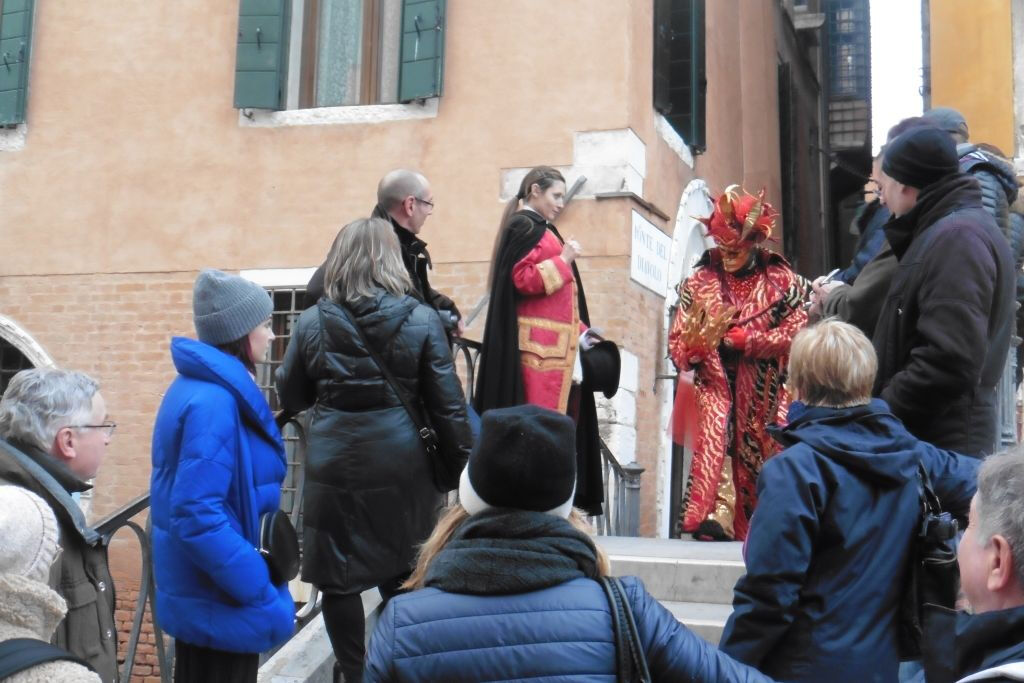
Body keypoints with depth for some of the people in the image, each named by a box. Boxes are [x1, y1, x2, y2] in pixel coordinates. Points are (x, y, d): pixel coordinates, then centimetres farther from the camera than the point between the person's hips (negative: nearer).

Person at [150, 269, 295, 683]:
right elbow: (197, 515, -30)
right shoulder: (213, 403, -24)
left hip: (204, 589, 10)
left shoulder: (203, 387, 8)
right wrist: (261, 595, -25)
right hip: (220, 598, -10)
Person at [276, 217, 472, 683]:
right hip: (401, 465, 1)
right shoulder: (421, 320, -5)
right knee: (403, 577, 15)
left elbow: (290, 397, 9)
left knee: (338, 579, 12)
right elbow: (447, 404, -4)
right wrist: (457, 466, 4)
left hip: (334, 466, 0)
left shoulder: (313, 321, -2)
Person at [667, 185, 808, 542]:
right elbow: (677, 342, 5)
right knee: (716, 437, -19)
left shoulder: (781, 281, 4)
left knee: (759, 449, 2)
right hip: (716, 383, 0)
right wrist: (694, 345, -19)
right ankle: (713, 515, -24)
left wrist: (745, 340, -13)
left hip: (763, 390, 0)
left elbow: (796, 332, -6)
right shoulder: (700, 282, 8)